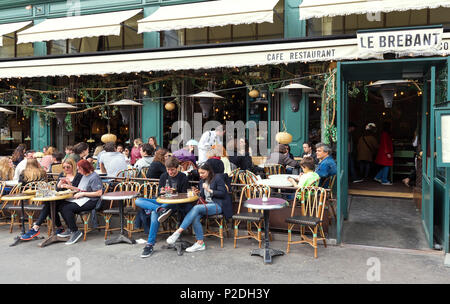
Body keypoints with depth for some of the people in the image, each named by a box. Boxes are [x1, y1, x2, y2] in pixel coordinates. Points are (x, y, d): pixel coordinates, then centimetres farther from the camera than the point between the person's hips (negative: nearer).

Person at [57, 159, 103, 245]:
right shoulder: (84, 176, 17)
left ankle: (75, 232, -11)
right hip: (82, 199, 9)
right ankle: (70, 229, 4)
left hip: (91, 201, -9)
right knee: (61, 206, -9)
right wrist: (70, 186, 14)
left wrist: (83, 194, -17)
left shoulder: (94, 177, -13)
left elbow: (99, 193, -20)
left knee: (67, 208, -24)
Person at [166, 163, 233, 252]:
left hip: (218, 205, -6)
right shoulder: (202, 181, 19)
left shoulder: (218, 178, -1)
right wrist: (198, 193, 5)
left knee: (197, 208, -31)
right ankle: (200, 243, -23)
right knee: (195, 217, -27)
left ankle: (178, 232, -34)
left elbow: (222, 193, -7)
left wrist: (209, 190, -13)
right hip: (207, 204, 7)